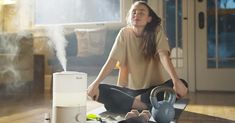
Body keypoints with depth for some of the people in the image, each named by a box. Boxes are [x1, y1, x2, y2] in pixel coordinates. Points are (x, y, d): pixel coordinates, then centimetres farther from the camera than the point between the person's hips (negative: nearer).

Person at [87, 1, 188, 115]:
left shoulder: (157, 31, -6)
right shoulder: (124, 33, -4)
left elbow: (164, 57, -20)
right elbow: (112, 60, -11)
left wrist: (176, 81, -38)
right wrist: (95, 83, -25)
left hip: (152, 88, 0)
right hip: (128, 89, 1)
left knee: (182, 84, -26)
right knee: (99, 90, -23)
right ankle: (141, 105, -24)